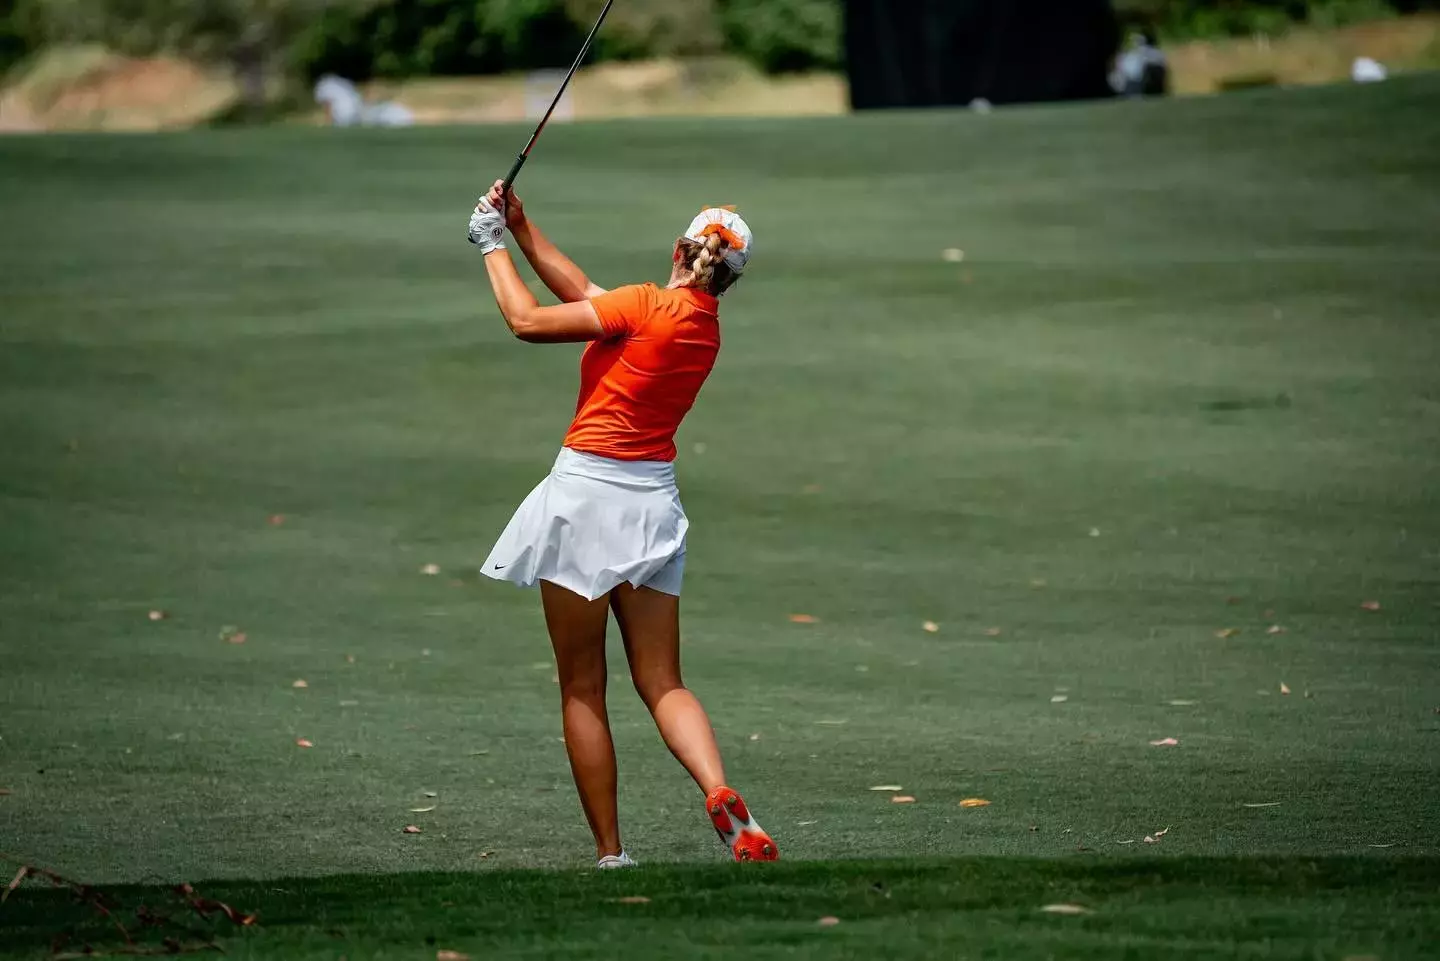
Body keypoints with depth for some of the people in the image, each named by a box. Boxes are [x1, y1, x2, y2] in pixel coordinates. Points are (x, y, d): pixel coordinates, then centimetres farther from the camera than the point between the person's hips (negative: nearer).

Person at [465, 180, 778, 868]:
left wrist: (494, 247, 4)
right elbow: (583, 293, 18)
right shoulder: (705, 326, 9)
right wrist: (522, 229, 18)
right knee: (663, 685, 7)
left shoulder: (647, 306, -13)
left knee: (582, 689, 4)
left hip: (587, 491, -6)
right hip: (654, 501, 6)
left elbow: (528, 320, -9)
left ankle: (610, 853, 2)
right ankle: (721, 796, -20)